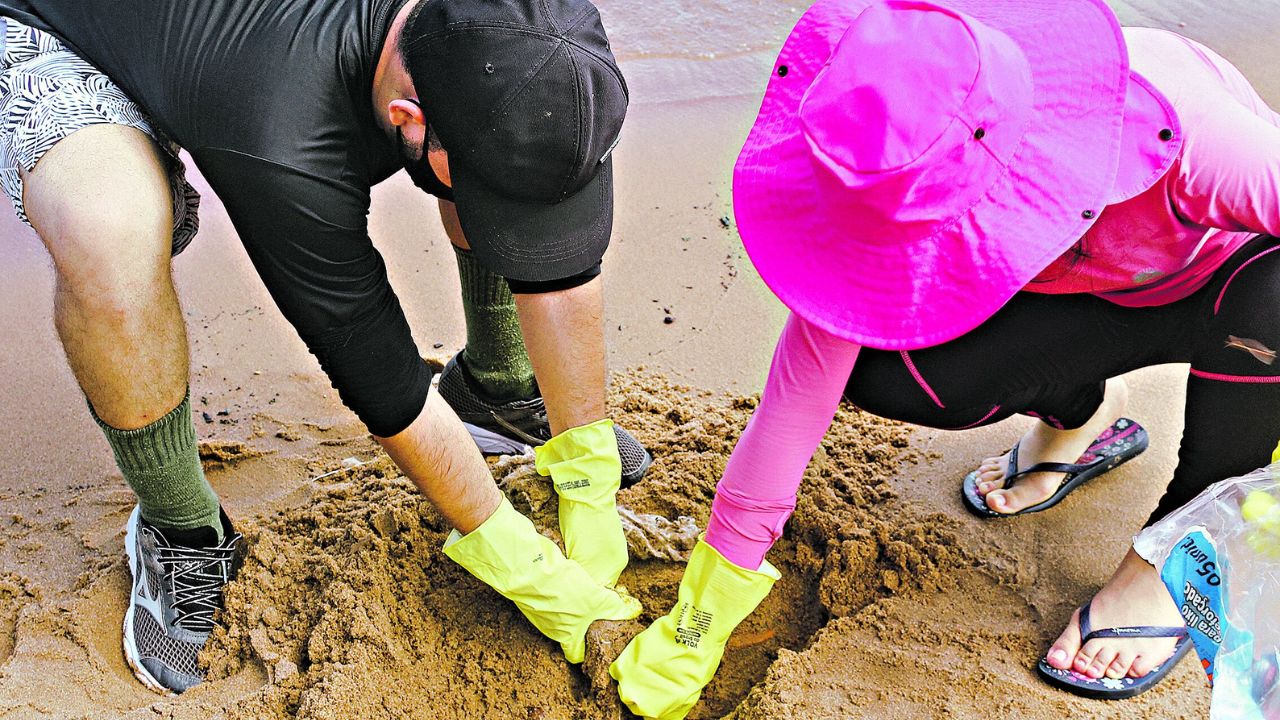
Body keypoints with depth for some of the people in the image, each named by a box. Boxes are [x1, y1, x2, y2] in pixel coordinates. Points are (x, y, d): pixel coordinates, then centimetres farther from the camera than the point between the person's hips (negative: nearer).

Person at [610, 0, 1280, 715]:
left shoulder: (1185, 130, -41)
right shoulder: (893, 201, -29)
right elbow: (799, 390, -25)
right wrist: (699, 622, -21)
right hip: (1093, 295, 2)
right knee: (885, 374, -25)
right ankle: (1084, 415, 7)